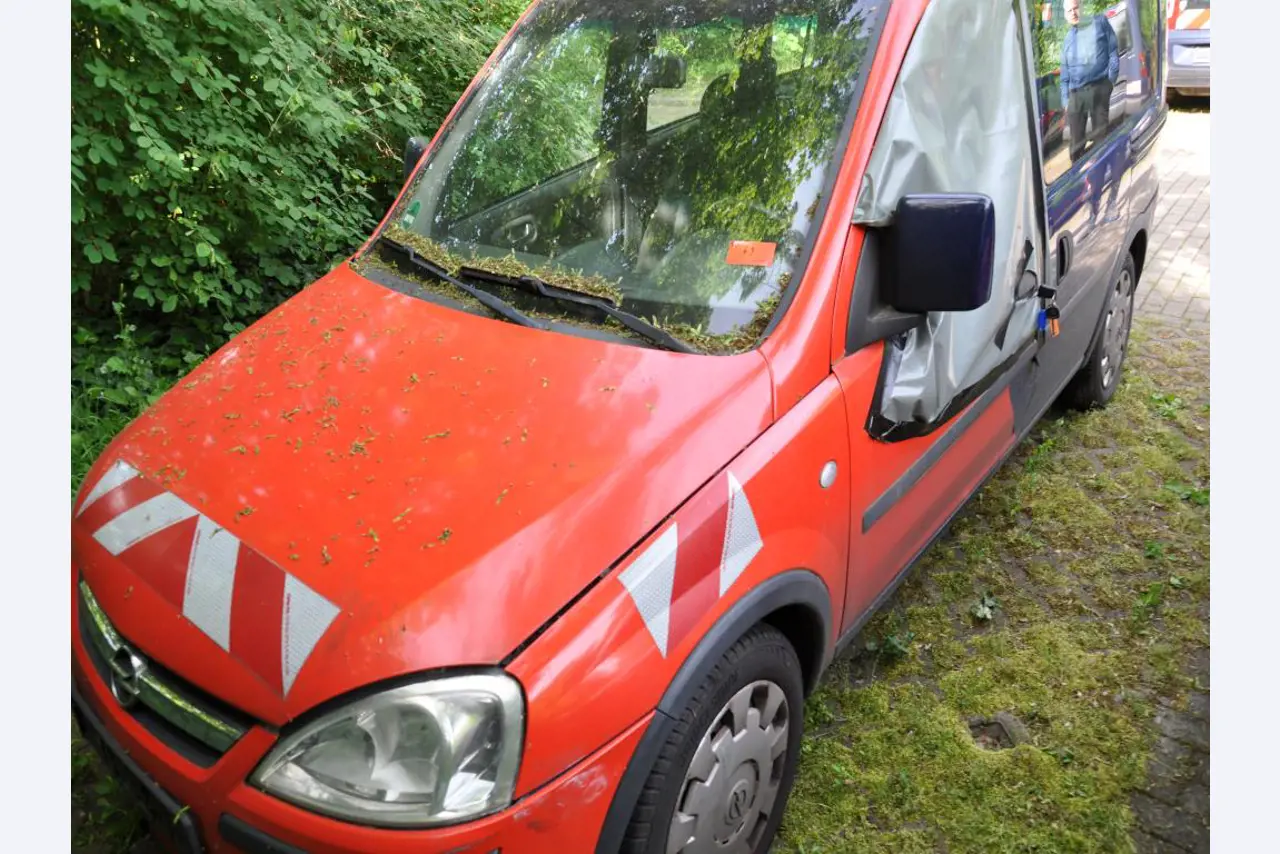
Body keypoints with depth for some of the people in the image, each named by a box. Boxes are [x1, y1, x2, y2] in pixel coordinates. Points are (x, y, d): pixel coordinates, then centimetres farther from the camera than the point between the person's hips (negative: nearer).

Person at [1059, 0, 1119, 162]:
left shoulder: (1099, 22, 7)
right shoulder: (1068, 39, 18)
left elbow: (1114, 51, 5)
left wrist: (1111, 80, -4)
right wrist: (1066, 99, 11)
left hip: (1099, 88, -3)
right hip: (1075, 93, 3)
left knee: (1099, 136, -3)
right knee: (1076, 141, 3)